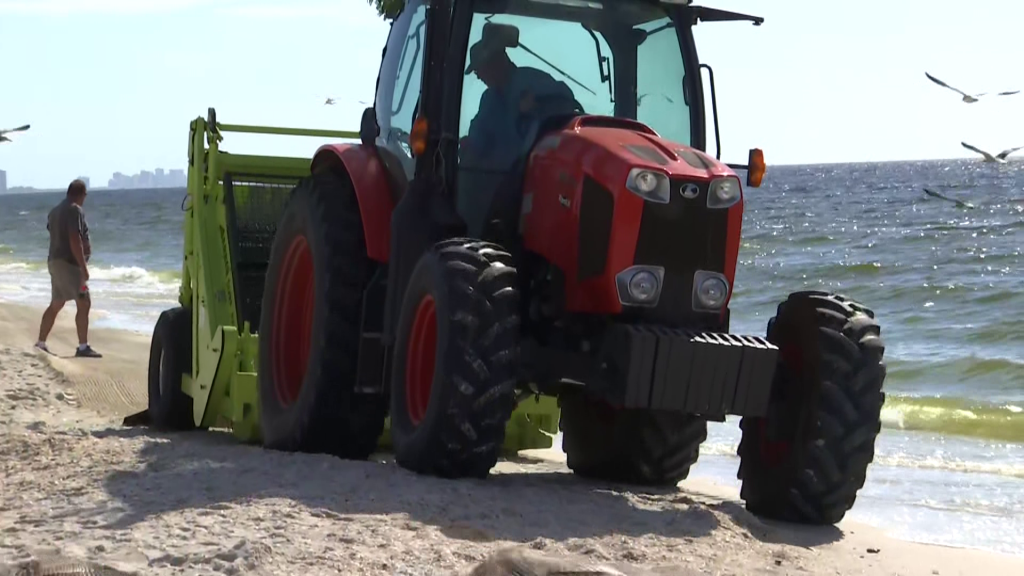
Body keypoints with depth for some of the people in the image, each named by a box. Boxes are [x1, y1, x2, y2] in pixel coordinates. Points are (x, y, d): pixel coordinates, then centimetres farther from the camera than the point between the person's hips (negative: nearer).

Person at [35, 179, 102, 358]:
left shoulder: (55, 211, 15)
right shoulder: (75, 210, -14)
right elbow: (74, 240, -22)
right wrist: (83, 267, -23)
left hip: (55, 261, 10)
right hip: (69, 263, -10)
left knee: (55, 305, 17)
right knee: (84, 303, -9)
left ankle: (41, 344, 21)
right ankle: (83, 347, -13)